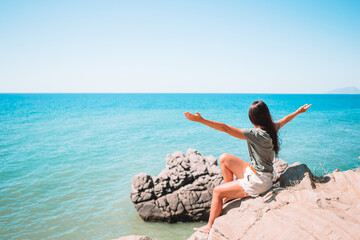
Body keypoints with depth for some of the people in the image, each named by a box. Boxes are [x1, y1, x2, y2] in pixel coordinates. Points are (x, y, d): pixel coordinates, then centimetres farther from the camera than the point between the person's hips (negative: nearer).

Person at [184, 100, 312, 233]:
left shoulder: (255, 134, -24)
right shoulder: (272, 128, 0)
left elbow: (225, 128, -28)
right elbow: (285, 120, 21)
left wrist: (201, 120, -28)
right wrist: (298, 111, 41)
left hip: (257, 182, -9)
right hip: (254, 172, 9)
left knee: (217, 191, 2)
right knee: (224, 158, 10)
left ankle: (210, 226, 16)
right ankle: (231, 193, 20)